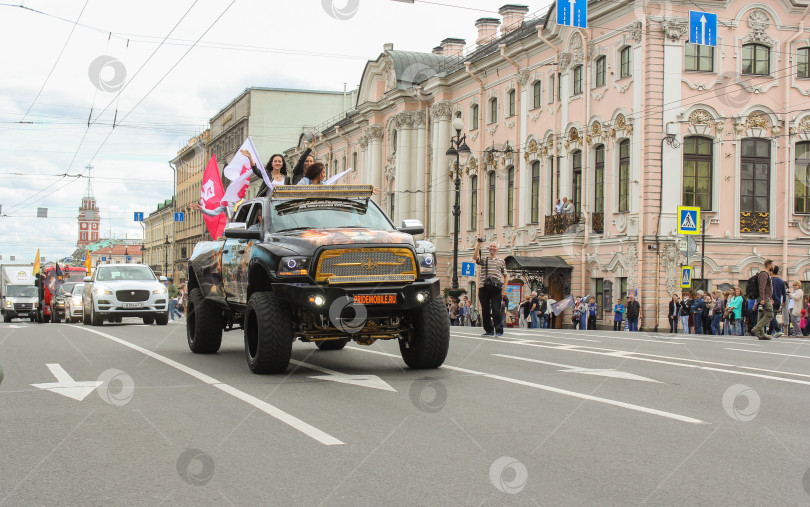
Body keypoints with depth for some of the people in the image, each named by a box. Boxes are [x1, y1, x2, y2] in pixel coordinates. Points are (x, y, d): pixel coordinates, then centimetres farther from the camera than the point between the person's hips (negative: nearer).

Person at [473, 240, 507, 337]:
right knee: (485, 310, 3)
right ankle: (489, 330, 12)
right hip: (484, 288, 2)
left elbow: (505, 276, 13)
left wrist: (504, 289, 3)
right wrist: (478, 245, -10)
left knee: (496, 309, -10)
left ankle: (499, 330, -3)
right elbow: (475, 258, -6)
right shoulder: (484, 260, 15)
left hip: (496, 288, -2)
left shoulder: (501, 261, 15)